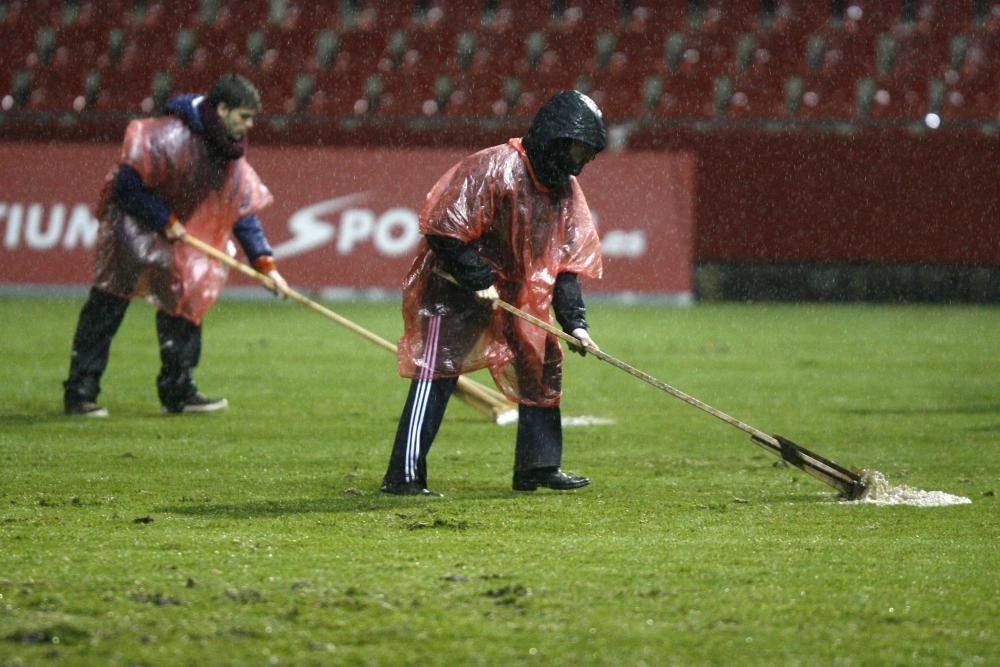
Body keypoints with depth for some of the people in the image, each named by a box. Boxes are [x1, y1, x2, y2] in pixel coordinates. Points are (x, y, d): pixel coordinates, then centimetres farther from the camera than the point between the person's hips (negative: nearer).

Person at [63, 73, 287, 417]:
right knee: (106, 310, -9)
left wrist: (265, 264, -5)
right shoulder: (169, 136, -27)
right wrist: (166, 221, -21)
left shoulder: (231, 157, -1)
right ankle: (80, 394, -7)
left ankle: (179, 391, 12)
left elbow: (244, 213, 3)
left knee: (185, 303, 4)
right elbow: (128, 186, -24)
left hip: (177, 232, 8)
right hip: (131, 221, -8)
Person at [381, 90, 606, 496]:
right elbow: (444, 230, -24)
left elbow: (565, 262, 5)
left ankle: (539, 467, 27)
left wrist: (574, 322, -5)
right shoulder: (494, 169, -22)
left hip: (517, 296, 9)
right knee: (436, 373, -15)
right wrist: (478, 280, -23)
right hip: (453, 289, -9)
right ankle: (404, 476, -17)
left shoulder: (567, 190, 3)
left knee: (541, 366, 13)